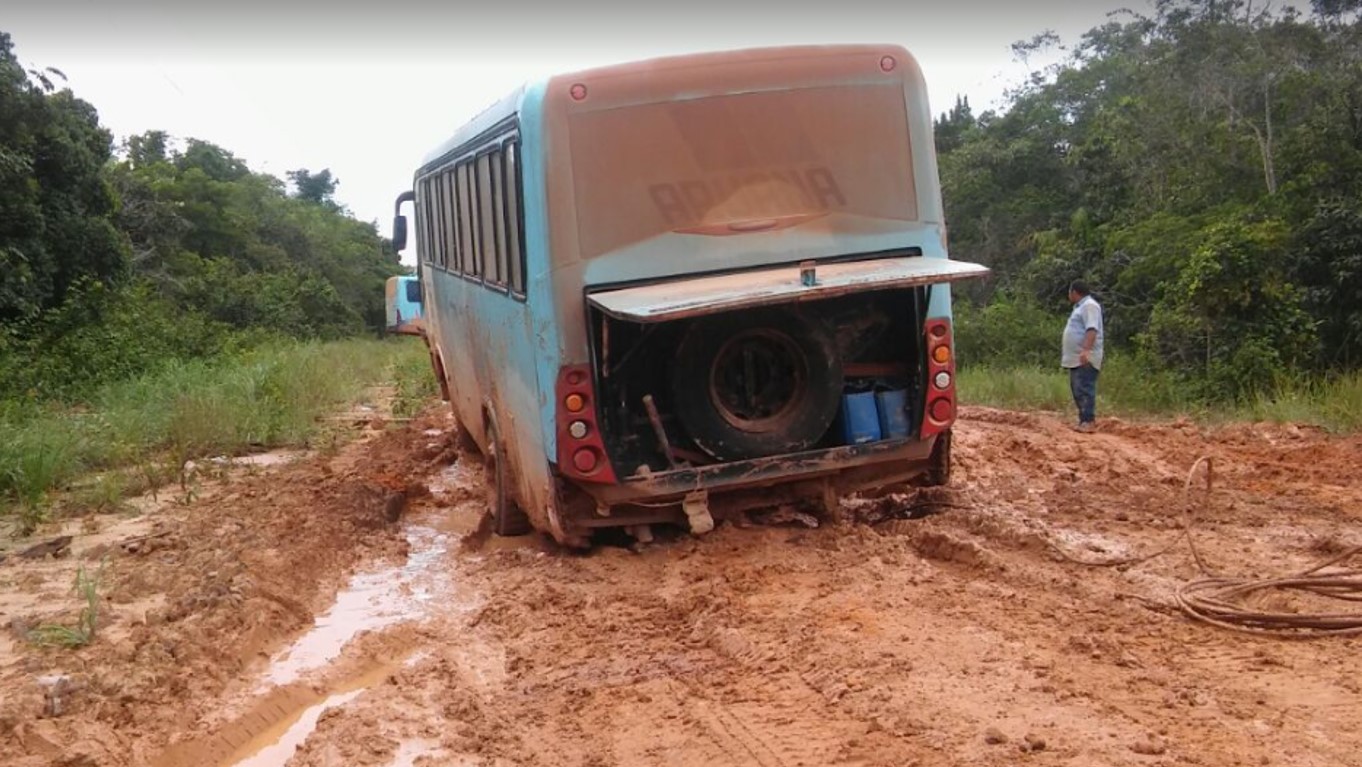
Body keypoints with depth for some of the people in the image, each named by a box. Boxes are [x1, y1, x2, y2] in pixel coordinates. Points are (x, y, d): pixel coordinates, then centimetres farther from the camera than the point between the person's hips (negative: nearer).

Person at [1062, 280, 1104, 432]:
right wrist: (1066, 353, 32)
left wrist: (1086, 350, -34)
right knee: (1078, 390, 11)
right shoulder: (1081, 306, 22)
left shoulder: (1089, 306, -11)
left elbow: (1091, 330, -23)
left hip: (1085, 358, -11)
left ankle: (1088, 421, -15)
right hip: (1076, 358, 11)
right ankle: (1087, 420, 14)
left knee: (1084, 390, -13)